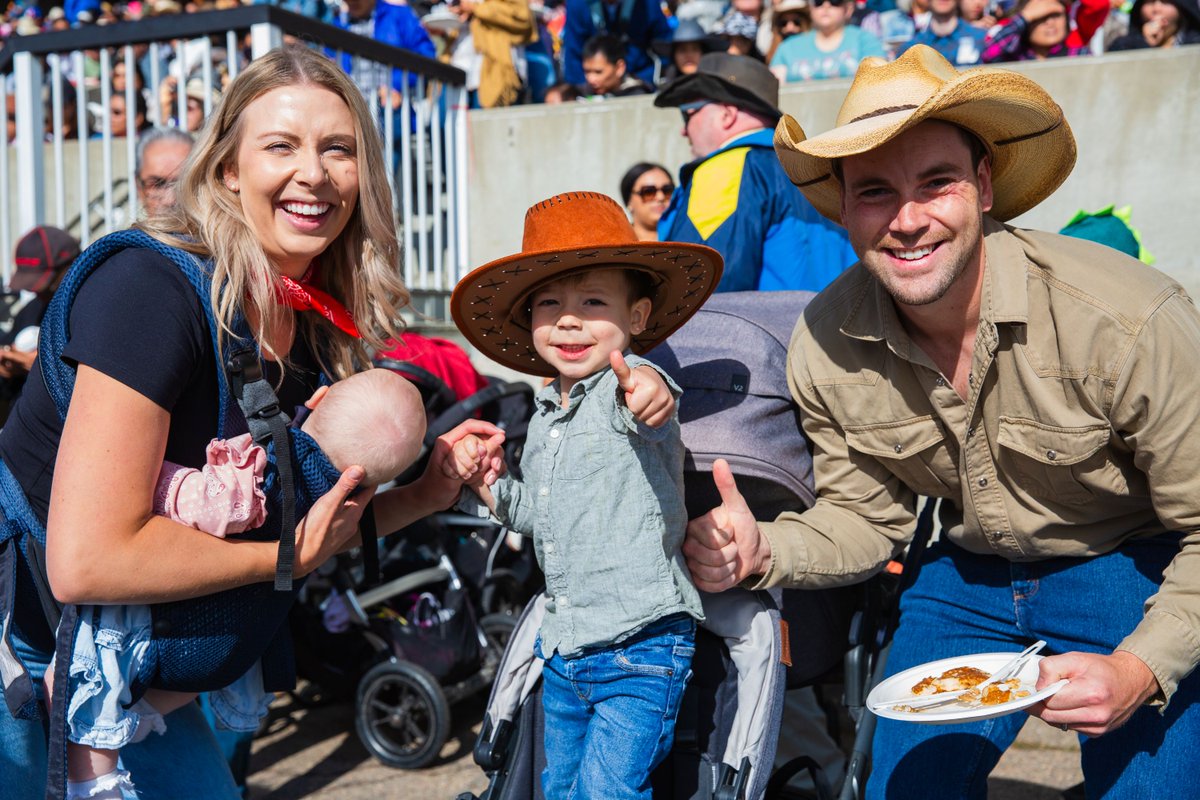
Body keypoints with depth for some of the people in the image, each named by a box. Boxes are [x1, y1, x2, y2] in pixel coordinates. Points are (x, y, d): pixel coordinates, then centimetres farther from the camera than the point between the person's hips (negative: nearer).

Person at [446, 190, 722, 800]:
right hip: (563, 648, 8)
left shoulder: (632, 386, -16)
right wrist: (485, 483, 6)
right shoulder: (545, 417, 9)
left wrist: (645, 393, -65)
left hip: (640, 649, -8)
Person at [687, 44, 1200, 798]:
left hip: (1139, 578, -2)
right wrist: (765, 550, -22)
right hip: (970, 578, 3)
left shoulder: (1127, 319, -29)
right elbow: (867, 517, -3)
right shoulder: (826, 344, -16)